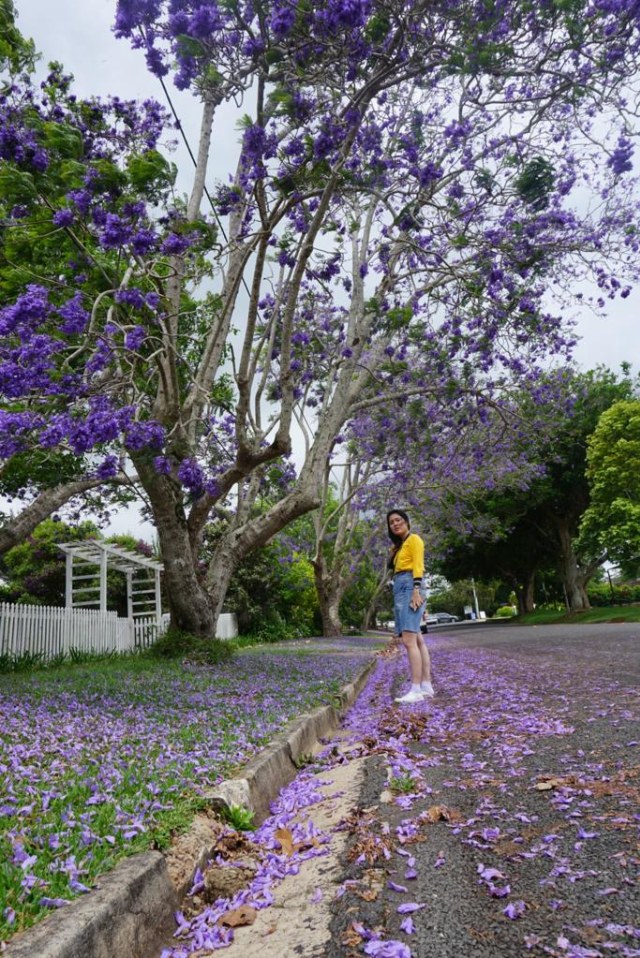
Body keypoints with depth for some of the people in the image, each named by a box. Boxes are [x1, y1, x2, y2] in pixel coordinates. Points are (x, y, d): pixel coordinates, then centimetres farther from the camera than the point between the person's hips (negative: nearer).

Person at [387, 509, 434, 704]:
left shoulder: (414, 539, 0)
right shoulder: (398, 545, 25)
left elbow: (418, 566, -10)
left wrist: (416, 591, -21)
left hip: (409, 587, -10)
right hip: (400, 588, 10)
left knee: (409, 640, -17)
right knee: (417, 640, 6)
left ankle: (416, 690, -20)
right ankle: (426, 686, 8)